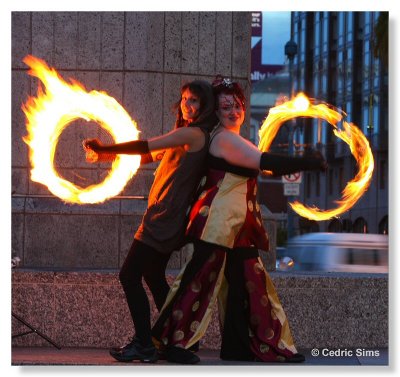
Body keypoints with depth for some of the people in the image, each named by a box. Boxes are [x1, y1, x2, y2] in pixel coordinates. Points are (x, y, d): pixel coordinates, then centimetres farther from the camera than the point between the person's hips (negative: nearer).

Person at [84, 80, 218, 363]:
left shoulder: (193, 134, -13)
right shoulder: (186, 136, 19)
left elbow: (147, 146, -19)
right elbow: (149, 156, 21)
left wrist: (104, 149, -12)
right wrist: (107, 155, 12)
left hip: (165, 218, -11)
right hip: (164, 218, 11)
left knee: (129, 275, -11)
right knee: (153, 276, 20)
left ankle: (144, 345, -10)